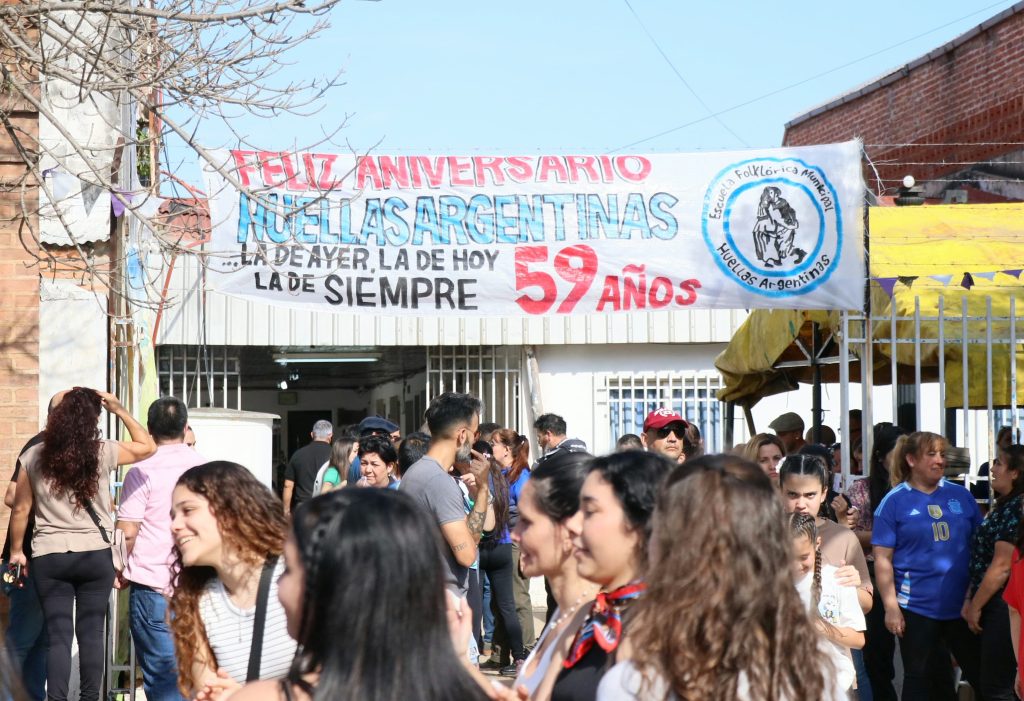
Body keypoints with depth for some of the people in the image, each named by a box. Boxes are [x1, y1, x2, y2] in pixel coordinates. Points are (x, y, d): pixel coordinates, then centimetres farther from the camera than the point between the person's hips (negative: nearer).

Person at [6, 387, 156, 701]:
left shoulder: (35, 456, -2)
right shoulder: (102, 452, -5)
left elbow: (21, 509, 4)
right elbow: (148, 446, 11)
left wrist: (16, 550, 15)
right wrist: (119, 410, 9)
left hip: (48, 557, 1)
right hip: (95, 555, -1)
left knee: (58, 635, 3)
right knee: (91, 633, 6)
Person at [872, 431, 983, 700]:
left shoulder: (960, 495, 6)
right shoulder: (895, 501, -3)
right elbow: (883, 560, -6)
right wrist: (891, 606, -12)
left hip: (962, 604, 3)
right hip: (917, 607, -3)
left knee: (980, 672, 8)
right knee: (919, 678, 8)